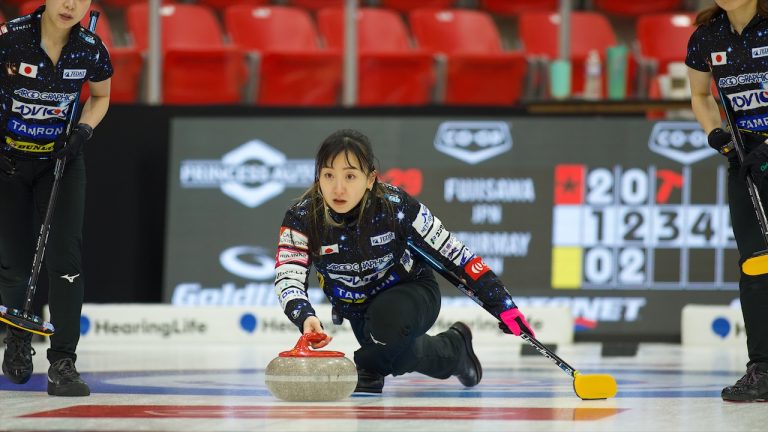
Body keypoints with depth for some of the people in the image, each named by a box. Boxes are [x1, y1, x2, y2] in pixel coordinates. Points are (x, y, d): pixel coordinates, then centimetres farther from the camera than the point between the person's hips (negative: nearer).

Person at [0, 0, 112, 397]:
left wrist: (83, 130, -9)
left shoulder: (91, 50, -11)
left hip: (61, 160, 1)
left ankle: (62, 364, -12)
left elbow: (101, 97, 9)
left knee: (65, 256, -13)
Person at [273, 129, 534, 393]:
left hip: (413, 293, -4)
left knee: (388, 319, -34)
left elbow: (453, 253, -20)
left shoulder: (395, 206, -28)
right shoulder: (302, 218, -24)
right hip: (358, 309, 4)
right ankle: (455, 348, 32)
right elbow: (287, 277, -35)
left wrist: (503, 306, -19)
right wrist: (305, 317, -57)